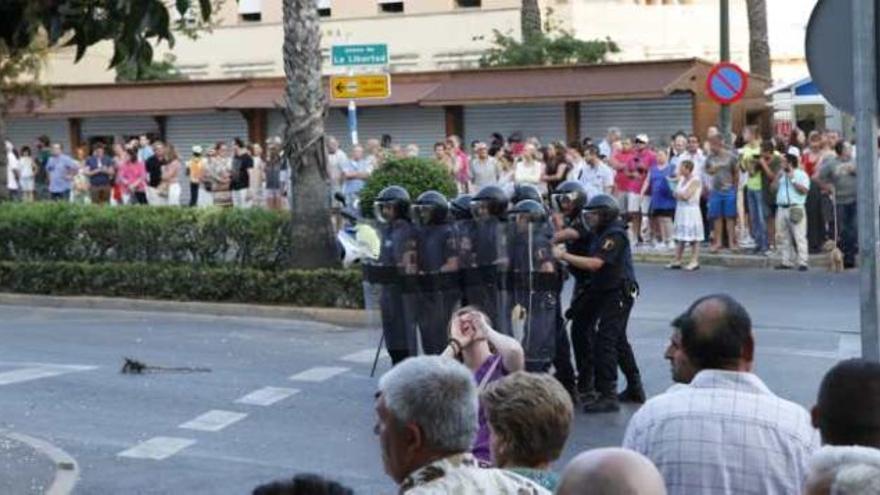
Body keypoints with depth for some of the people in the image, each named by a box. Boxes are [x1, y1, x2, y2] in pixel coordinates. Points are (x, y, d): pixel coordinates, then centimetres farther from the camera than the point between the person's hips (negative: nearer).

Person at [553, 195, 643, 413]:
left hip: (618, 295, -11)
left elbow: (594, 263, -25)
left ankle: (608, 395, -15)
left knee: (605, 343, -14)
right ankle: (635, 389, 30)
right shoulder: (602, 234, 16)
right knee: (619, 342, 19)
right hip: (607, 294, 11)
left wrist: (564, 256, -23)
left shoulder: (615, 235, -17)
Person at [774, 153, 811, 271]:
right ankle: (786, 262, 13)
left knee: (799, 237, -9)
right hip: (781, 208, 7)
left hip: (795, 209, -7)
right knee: (783, 237, 7)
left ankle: (803, 262, -11)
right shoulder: (782, 175, 21)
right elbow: (773, 187, 15)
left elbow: (804, 190, -10)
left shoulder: (801, 174, 2)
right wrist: (778, 177, 4)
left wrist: (793, 180, -10)